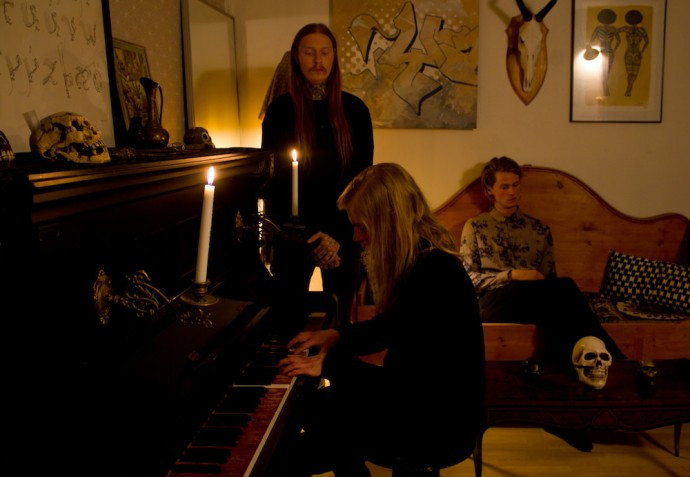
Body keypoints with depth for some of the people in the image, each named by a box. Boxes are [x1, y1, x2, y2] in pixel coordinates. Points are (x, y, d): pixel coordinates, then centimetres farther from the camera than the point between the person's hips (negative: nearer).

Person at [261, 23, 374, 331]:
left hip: (344, 233, 1)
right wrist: (311, 238, -11)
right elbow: (273, 180, -3)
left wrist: (337, 235, -11)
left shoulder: (354, 109, 1)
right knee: (287, 317, 6)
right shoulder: (280, 110, -2)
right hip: (293, 232, -1)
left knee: (339, 318, 12)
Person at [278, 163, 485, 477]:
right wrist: (338, 336, 4)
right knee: (316, 407, 15)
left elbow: (405, 384, -27)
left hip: (440, 428, -9)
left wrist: (329, 365, -21)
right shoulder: (420, 259, 1)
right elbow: (390, 327, 15)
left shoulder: (433, 276, -28)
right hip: (424, 400, 9)